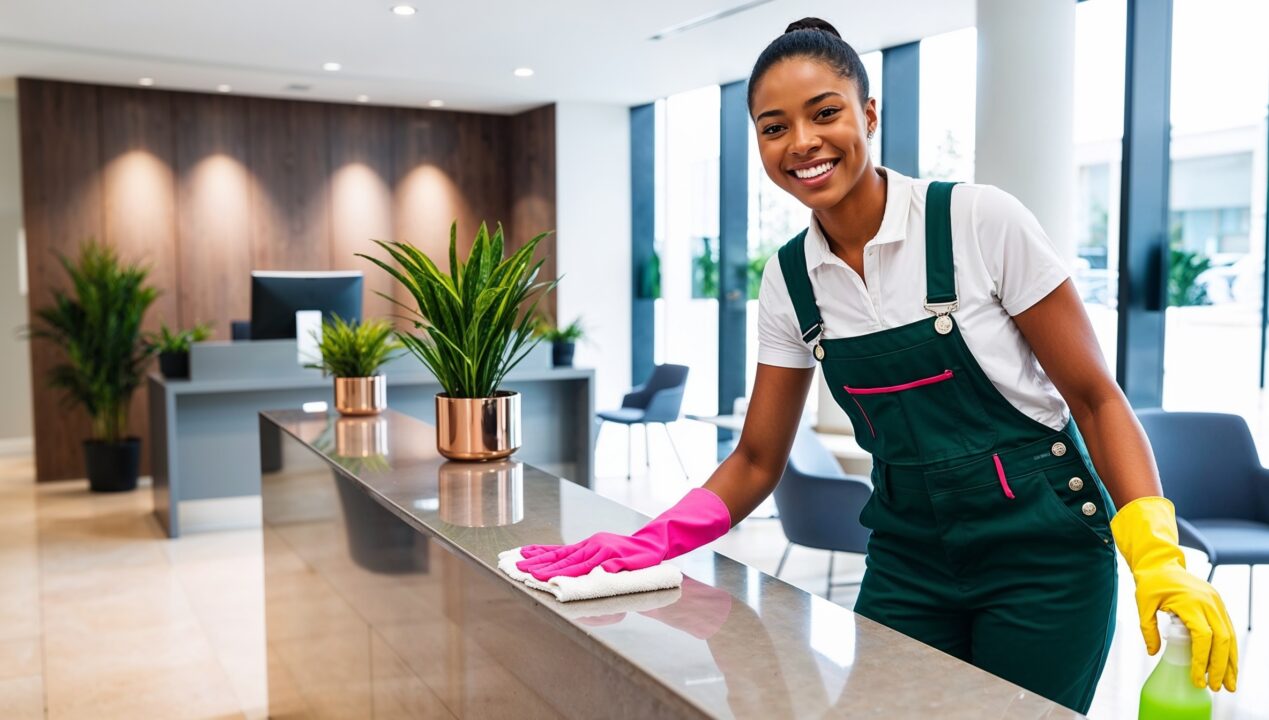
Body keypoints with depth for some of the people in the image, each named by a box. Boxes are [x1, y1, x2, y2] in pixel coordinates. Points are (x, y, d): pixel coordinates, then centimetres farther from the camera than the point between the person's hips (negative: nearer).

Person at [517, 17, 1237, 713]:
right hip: (908, 560, 4)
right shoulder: (789, 277, -2)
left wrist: (1159, 558, -22)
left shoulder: (982, 220, -15)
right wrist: (647, 545, -11)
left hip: (1041, 556, -3)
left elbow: (1096, 397, -9)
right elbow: (758, 461, 2)